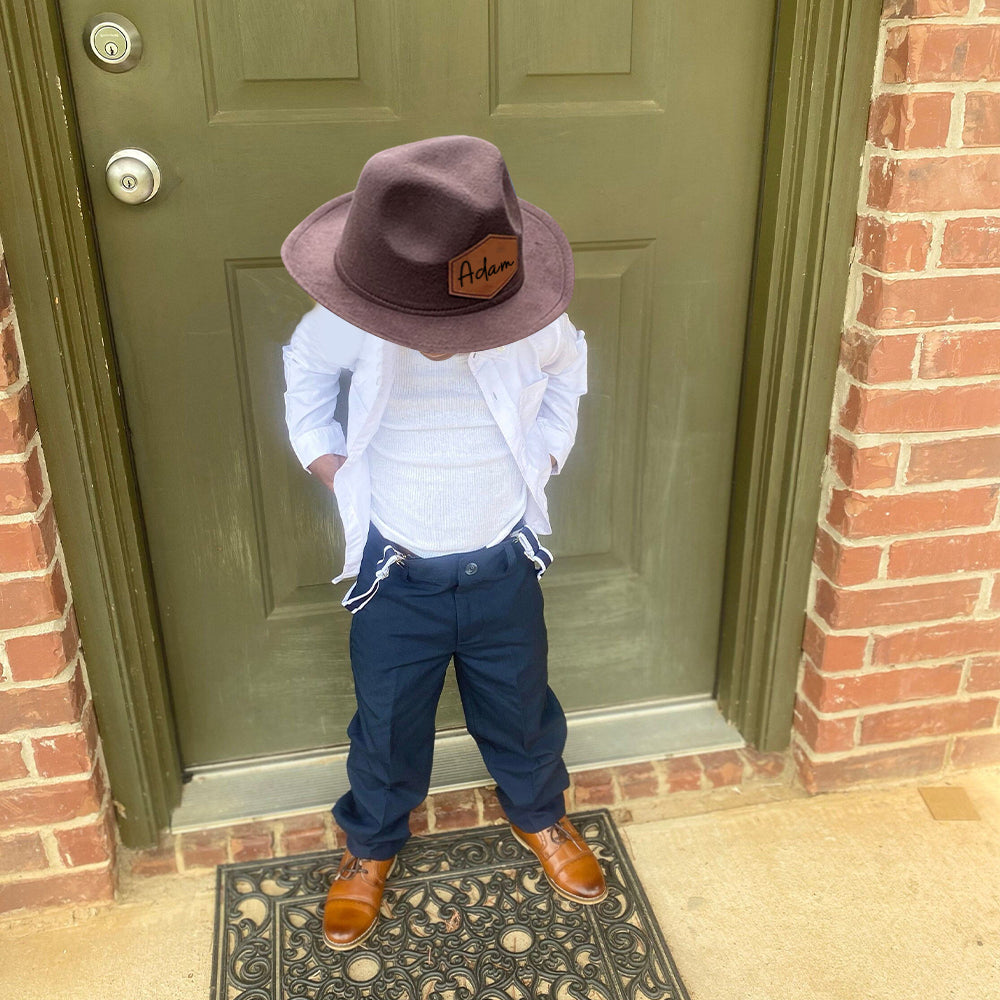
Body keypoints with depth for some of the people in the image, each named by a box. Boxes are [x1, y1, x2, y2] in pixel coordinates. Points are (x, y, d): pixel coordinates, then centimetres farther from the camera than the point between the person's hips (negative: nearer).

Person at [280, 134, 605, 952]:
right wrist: (326, 463, -3)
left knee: (521, 712, 21)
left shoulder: (536, 326, -20)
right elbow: (303, 370, 3)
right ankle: (372, 844, 46)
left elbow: (568, 374, 5)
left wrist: (546, 457, 0)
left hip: (503, 570, 1)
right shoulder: (347, 331, -22)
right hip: (395, 576, 0)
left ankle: (539, 814, 51)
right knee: (387, 725, 18)